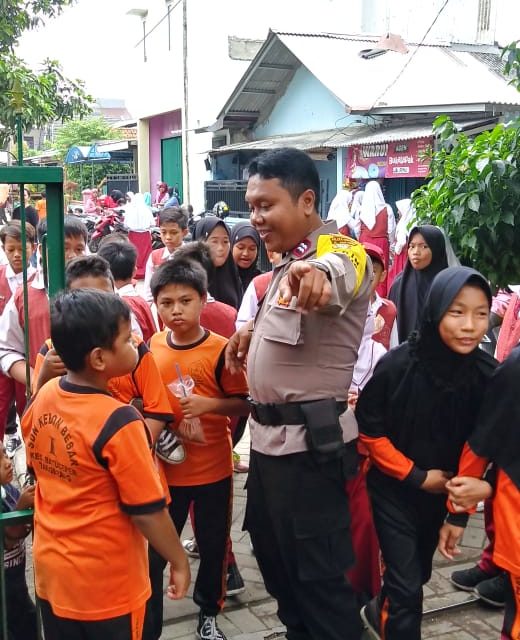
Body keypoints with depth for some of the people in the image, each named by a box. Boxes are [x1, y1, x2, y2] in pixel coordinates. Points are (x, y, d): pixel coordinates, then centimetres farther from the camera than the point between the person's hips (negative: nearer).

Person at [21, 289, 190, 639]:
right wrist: (179, 561, -7)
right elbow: (147, 511, -21)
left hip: (51, 569, 7)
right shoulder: (119, 423, -27)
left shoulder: (42, 397, -5)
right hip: (105, 584, -6)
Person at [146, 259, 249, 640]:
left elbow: (244, 404, -8)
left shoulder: (221, 350, -12)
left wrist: (208, 404, -23)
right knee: (153, 551, 6)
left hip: (213, 469, -2)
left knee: (213, 545, 14)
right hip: (164, 469, 2)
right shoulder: (150, 349, -1)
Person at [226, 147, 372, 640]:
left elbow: (338, 270, -43)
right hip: (269, 433, 10)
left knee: (318, 571, 2)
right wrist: (253, 328, 9)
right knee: (271, 551, 24)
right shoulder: (286, 260, 11)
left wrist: (318, 275, -67)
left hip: (310, 439, -10)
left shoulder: (339, 250, -18)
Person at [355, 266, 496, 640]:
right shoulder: (397, 364, -24)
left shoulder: (488, 375, -16)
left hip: (440, 493, 4)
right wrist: (416, 475, -14)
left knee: (418, 574, 23)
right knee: (407, 586, -5)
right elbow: (369, 431, -13)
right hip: (394, 489, -4)